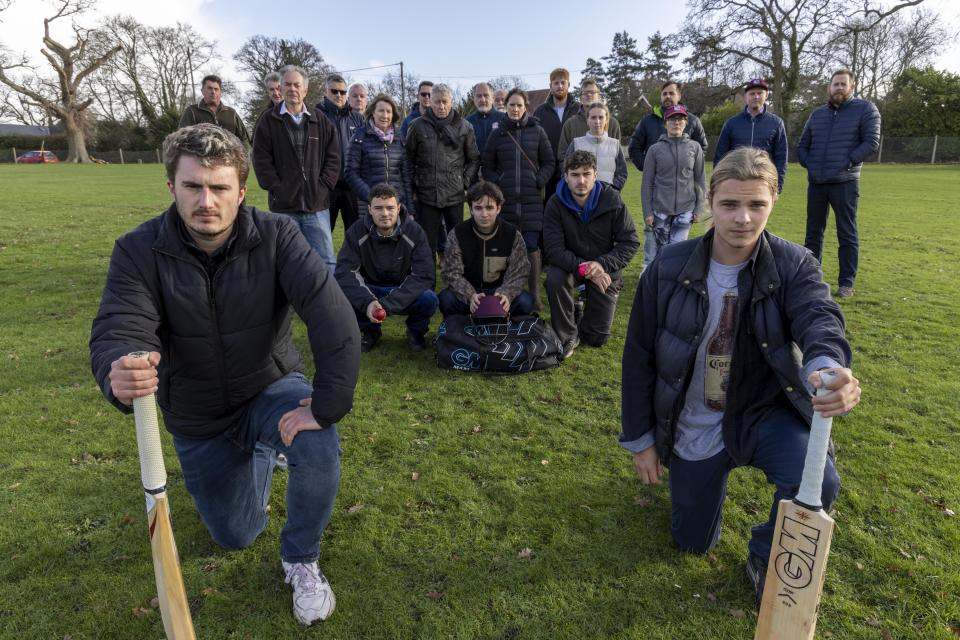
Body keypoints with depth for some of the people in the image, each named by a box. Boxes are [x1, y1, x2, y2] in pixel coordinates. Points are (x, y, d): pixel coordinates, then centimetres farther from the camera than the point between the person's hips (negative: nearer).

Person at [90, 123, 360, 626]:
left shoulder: (276, 237, -23)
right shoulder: (138, 252, -18)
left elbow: (333, 317, -33)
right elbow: (116, 333, -30)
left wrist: (328, 404, -39)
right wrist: (118, 375, -54)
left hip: (269, 387, -1)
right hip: (196, 416, 2)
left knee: (320, 448, -33)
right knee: (236, 536, 13)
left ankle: (301, 559, -2)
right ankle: (256, 454, 46)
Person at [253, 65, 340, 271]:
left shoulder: (321, 121, 10)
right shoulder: (269, 121, 6)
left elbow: (333, 157, 8)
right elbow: (261, 160, 1)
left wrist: (323, 187, -3)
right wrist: (278, 189, -8)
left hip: (317, 205, 1)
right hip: (283, 207, -1)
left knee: (326, 260, 1)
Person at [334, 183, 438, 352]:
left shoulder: (414, 232, -17)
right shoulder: (357, 231, -14)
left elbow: (424, 275, -24)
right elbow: (344, 273, -21)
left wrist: (388, 305, -34)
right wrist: (367, 302, -40)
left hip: (404, 292, -1)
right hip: (369, 290, 1)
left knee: (429, 299, -32)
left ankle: (416, 331, 4)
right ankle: (369, 331, 4)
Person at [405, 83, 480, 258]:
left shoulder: (464, 127, 4)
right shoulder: (418, 126, 2)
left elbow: (474, 159, 11)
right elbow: (409, 159, 9)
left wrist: (466, 181, 2)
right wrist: (413, 184, 4)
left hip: (455, 195, 1)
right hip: (426, 194, 0)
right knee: (427, 244, 4)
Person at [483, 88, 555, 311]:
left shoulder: (537, 131, 6)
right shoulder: (498, 133, 9)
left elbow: (549, 162, 9)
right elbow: (488, 165, 13)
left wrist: (539, 182, -4)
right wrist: (496, 184, -1)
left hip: (532, 199, -1)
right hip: (505, 199, 1)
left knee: (532, 246, -5)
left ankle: (535, 295, 2)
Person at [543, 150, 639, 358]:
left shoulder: (612, 200, -17)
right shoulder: (556, 204, -18)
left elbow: (630, 242, -16)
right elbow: (554, 249, -23)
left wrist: (603, 265, -31)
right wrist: (583, 268, -37)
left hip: (605, 270, 0)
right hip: (571, 264, 0)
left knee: (597, 339, 1)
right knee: (554, 278, -37)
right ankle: (567, 336, -13)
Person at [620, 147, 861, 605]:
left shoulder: (793, 265, -14)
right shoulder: (669, 268, -15)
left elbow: (819, 318, -34)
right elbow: (639, 356, -9)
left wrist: (829, 368, -59)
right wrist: (640, 439, -5)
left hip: (765, 411, 0)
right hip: (691, 426, 1)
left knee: (817, 484, -31)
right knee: (693, 543, 14)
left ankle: (767, 559, 3)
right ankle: (697, 469, 45)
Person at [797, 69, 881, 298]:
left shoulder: (865, 109, 0)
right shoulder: (817, 114, 13)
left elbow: (872, 141, -7)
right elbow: (802, 146, 18)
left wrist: (847, 162, -14)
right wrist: (809, 164, 2)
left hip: (845, 183, -4)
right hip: (816, 183, 5)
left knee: (847, 235, 0)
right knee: (813, 233, 10)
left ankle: (847, 283, 6)